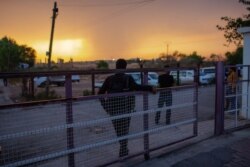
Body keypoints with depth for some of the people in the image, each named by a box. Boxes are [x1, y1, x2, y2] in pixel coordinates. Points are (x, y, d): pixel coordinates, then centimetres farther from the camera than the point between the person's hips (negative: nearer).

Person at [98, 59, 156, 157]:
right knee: (124, 130, 13)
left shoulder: (109, 79, 1)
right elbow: (136, 87, -27)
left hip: (113, 108, 3)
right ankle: (123, 151, 19)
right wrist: (150, 88, -23)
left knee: (118, 130, 20)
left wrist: (105, 105, 7)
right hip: (125, 108, -2)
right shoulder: (128, 78, -9)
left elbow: (100, 93, -2)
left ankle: (123, 148, 33)